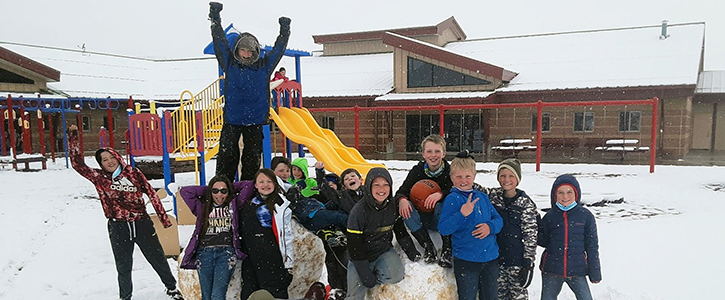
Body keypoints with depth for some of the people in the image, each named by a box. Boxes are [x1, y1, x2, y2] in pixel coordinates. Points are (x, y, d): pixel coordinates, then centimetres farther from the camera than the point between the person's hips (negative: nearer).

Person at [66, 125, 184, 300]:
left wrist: (164, 218, 0)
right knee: (124, 267, 12)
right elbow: (78, 164, -5)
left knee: (158, 259, 11)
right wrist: (73, 139, -10)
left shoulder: (133, 173, -1)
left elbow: (151, 193, 1)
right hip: (118, 228, 0)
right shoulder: (99, 178, 1)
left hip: (142, 224, 0)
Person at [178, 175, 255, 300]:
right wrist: (206, 190, 17)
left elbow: (249, 185, 9)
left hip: (226, 252, -2)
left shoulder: (234, 204, 13)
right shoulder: (202, 207, 16)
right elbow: (185, 191, 14)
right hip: (204, 253, 2)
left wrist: (230, 187, 18)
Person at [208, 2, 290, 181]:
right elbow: (219, 42, 4)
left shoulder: (264, 66, 6)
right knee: (227, 156, -1)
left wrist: (284, 31, 9)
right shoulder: (229, 64, 4)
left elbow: (278, 50, 13)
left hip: (255, 120, 1)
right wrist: (215, 18, 1)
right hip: (231, 119, -1)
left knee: (253, 159, 7)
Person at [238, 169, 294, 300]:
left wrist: (288, 259, -4)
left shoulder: (281, 205, 0)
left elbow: (287, 233, -1)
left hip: (272, 256, -4)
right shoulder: (248, 204, 11)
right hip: (250, 256, 4)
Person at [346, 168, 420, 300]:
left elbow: (401, 232, 8)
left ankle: (375, 274, 3)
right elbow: (355, 247, -20)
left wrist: (412, 253, 2)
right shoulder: (358, 212, -22)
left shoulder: (392, 206, -7)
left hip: (384, 251, 4)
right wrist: (366, 275, -20)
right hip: (361, 257, -4)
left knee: (397, 275, -23)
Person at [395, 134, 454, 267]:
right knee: (405, 205, -26)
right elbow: (401, 191, -5)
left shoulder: (449, 171, -9)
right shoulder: (417, 170, -2)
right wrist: (402, 200, -30)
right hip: (421, 220, 3)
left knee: (441, 206, -34)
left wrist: (441, 194, -39)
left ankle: (447, 250, -30)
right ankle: (428, 248, -28)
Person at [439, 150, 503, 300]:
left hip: (491, 257, 5)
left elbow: (498, 219, 10)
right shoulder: (452, 199, -10)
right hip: (466, 260, -5)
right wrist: (462, 214, -31)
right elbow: (443, 228, -18)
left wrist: (490, 227, -13)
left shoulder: (482, 197, 7)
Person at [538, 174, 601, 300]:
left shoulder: (585, 215, -3)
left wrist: (595, 272, 2)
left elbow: (592, 245, 2)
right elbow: (543, 241, 7)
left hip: (577, 270, -1)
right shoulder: (550, 216, 2)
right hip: (551, 271, 2)